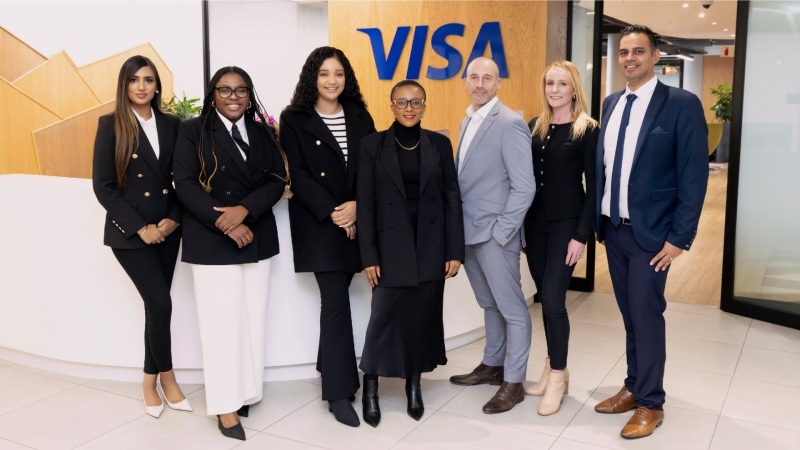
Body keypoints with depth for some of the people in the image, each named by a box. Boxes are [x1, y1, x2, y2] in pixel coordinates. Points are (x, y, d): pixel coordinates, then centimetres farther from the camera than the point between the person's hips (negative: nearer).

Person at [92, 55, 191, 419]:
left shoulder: (172, 124, 6)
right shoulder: (111, 125, -4)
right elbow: (103, 185, -8)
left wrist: (173, 219, -9)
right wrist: (139, 227, -14)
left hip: (167, 230, 4)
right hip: (129, 233, -4)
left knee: (155, 306, 9)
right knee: (160, 303, -10)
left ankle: (151, 380, 24)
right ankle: (166, 376, 13)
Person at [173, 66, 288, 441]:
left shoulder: (262, 133, 9)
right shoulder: (194, 130, -1)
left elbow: (277, 180, 2)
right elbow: (184, 184, -9)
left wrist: (244, 210, -15)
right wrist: (224, 224, -18)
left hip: (257, 237, 4)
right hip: (212, 239, -4)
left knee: (252, 318, 7)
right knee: (221, 321, -2)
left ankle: (245, 391, 19)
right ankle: (226, 404, 5)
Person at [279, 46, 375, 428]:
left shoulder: (359, 117, 11)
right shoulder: (294, 119, 0)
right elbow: (297, 175, -6)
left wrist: (356, 205, -11)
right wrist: (332, 213, -14)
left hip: (355, 220, 4)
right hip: (318, 224, -4)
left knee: (335, 297, 7)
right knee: (336, 300, -7)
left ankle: (329, 368, 25)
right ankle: (340, 392, 1)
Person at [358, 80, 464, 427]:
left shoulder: (439, 144, 4)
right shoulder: (373, 145, -1)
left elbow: (452, 199, 3)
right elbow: (365, 204, -3)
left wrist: (455, 250, -2)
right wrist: (369, 255, -8)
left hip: (431, 246, 2)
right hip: (391, 246, -2)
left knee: (423, 316, 9)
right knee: (385, 316, -3)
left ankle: (414, 385, 26)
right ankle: (370, 389, 14)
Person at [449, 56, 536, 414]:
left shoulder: (510, 124, -13)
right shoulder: (468, 122, 12)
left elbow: (524, 187, -17)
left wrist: (500, 232, -16)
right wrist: (458, 226, 9)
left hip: (494, 235, -8)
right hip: (469, 232, 8)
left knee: (512, 310, 5)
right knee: (490, 305, 21)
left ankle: (513, 382, 16)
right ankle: (493, 365, 35)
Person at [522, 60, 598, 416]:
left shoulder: (588, 130, -7)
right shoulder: (533, 127, 7)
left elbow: (592, 187, -8)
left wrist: (582, 235, -13)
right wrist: (518, 224, 8)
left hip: (566, 224, -5)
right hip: (534, 222, 5)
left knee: (553, 299, -6)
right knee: (546, 299, 11)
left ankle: (558, 376, 11)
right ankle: (553, 368, 25)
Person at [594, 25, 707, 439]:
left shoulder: (682, 104, -10)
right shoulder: (611, 103, 9)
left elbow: (694, 175, -11)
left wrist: (679, 237, -14)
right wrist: (598, 221, 8)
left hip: (651, 232, -5)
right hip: (613, 229, 5)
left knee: (647, 316, 2)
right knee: (630, 315, 15)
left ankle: (650, 404, 17)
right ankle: (634, 387, 30)